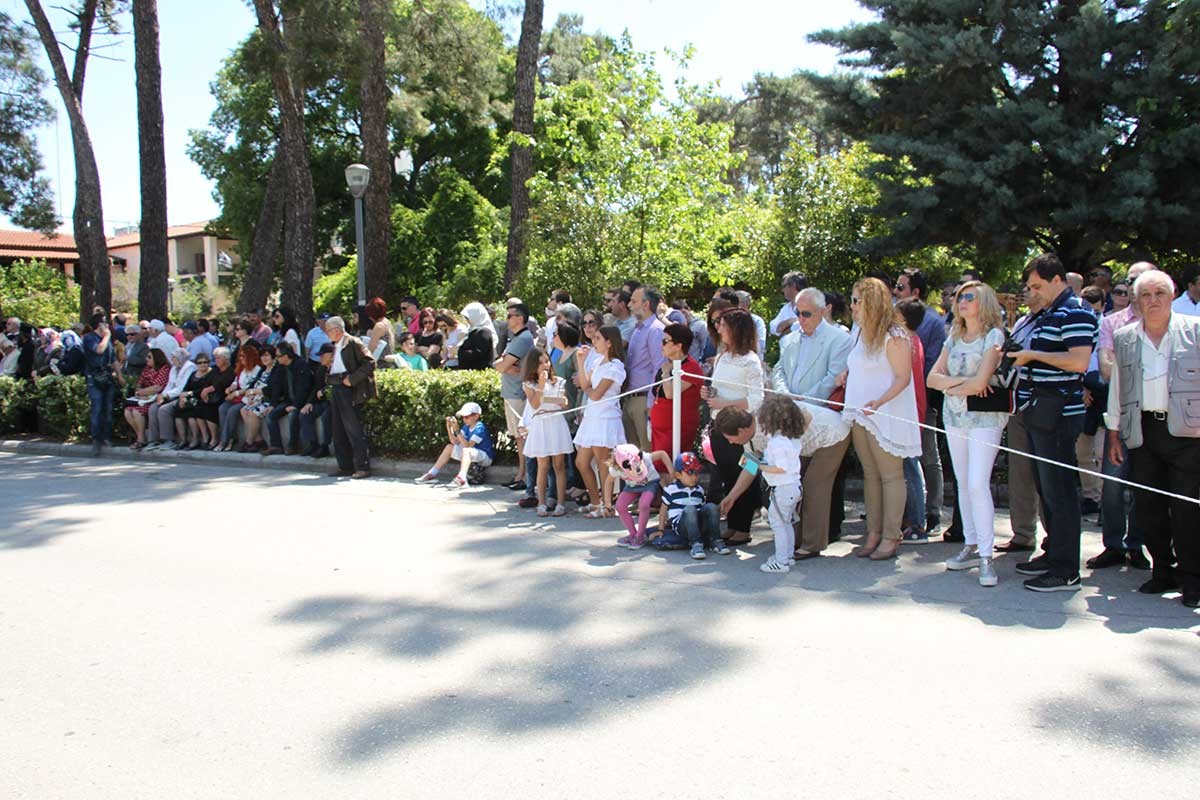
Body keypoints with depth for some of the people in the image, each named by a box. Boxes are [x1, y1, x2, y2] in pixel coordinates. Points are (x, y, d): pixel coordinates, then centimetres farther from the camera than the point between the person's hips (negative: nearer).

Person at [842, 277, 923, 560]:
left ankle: (891, 538, 4)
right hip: (860, 415, 8)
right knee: (870, 475, 11)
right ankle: (873, 533, 16)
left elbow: (903, 377, -15)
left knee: (890, 475, -1)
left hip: (886, 417, -8)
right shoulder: (863, 333, 14)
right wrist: (846, 377, 5)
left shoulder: (894, 336, -12)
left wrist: (879, 402, -27)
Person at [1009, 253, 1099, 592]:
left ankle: (1065, 571, -1)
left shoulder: (1075, 313, -11)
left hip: (1058, 414, -10)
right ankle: (1053, 553, 26)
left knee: (1059, 490, -6)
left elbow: (1079, 361, -23)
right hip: (1040, 412, 10)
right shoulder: (1048, 314, 18)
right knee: (1046, 488, 15)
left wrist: (1034, 355, -16)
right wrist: (1021, 357, 12)